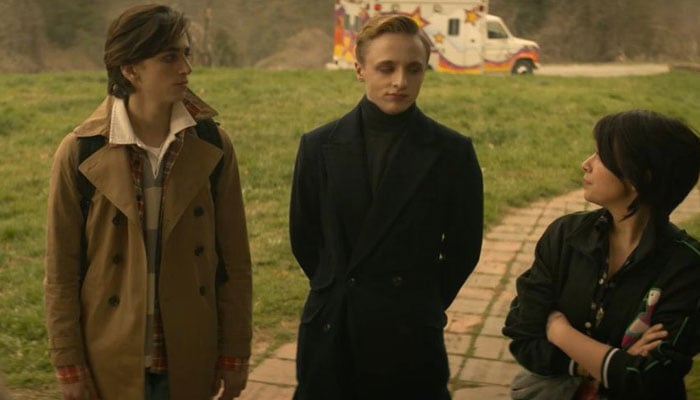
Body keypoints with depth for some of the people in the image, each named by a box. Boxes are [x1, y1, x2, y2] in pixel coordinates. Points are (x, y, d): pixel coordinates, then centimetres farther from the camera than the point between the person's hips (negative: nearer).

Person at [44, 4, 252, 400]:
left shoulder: (213, 147, -4)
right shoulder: (80, 153, -9)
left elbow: (234, 259, 0)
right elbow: (61, 270, -4)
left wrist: (235, 352, 0)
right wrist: (69, 366, -4)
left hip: (190, 360, 2)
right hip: (110, 363, -1)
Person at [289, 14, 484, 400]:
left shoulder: (452, 151, -5)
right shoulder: (319, 146, -2)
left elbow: (464, 247, 3)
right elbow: (303, 238, 8)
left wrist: (422, 305, 9)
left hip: (411, 336, -1)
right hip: (330, 331, 2)